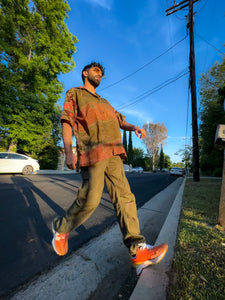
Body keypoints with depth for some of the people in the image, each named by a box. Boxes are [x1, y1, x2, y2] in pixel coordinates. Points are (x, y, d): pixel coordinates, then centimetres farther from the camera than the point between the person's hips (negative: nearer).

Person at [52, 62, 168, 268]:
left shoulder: (104, 102, 35)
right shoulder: (75, 93, 16)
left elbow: (119, 120, 25)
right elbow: (67, 121, 2)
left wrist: (134, 127, 2)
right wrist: (68, 151, -13)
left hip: (113, 153, 7)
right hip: (93, 152, -6)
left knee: (124, 196, -2)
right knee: (90, 200, -8)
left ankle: (137, 249, 5)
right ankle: (61, 228, 20)